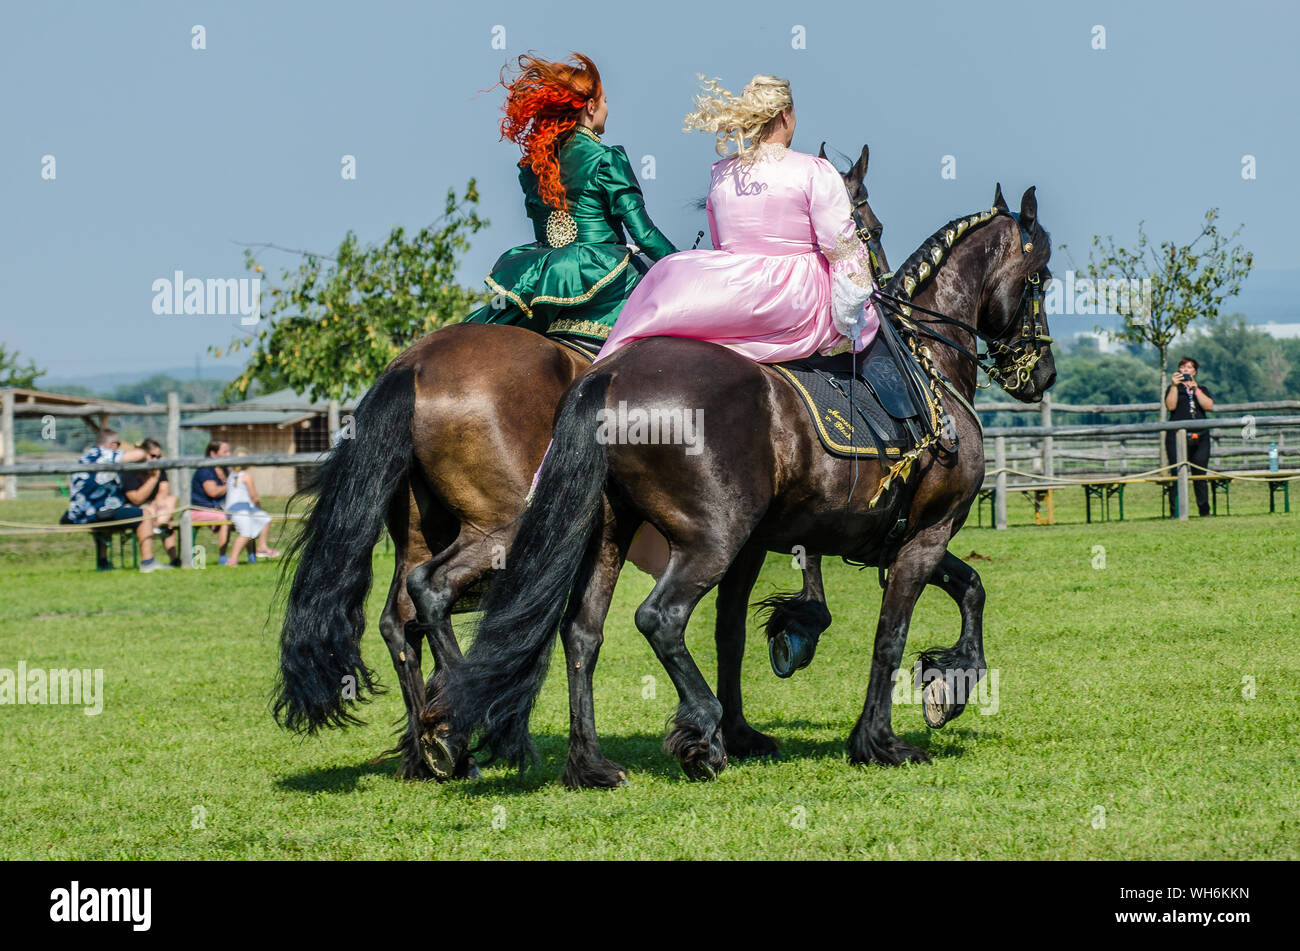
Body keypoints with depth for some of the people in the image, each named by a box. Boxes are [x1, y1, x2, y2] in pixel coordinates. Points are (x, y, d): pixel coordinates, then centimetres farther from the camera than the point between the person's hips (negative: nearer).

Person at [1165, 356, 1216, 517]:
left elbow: (1209, 406, 0)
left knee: (1200, 475, 1)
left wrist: (1195, 389, -7)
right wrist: (1174, 386, -10)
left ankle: (1204, 511, 6)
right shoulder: (1174, 389, 13)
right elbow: (1170, 406, -5)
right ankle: (1175, 512, -9)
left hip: (1200, 437, 2)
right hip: (1177, 436, -2)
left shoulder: (1202, 390, 18)